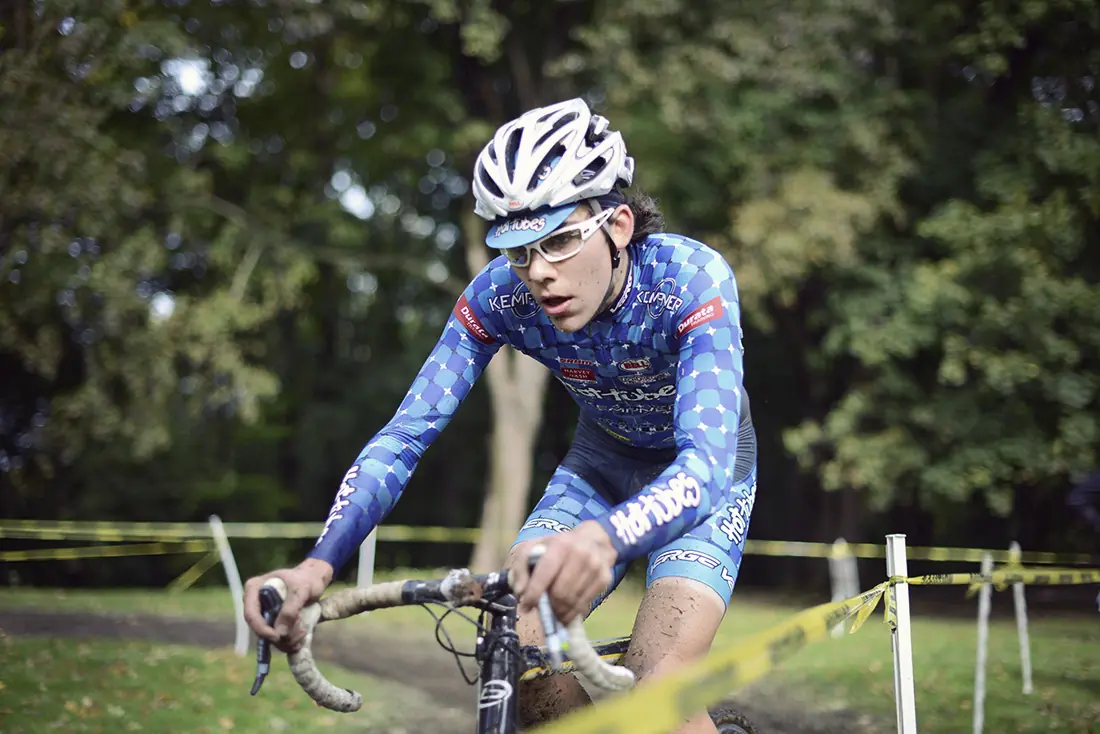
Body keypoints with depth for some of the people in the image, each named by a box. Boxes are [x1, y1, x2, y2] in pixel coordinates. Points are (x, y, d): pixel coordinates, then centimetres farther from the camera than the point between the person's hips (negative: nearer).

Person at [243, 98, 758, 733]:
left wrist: (602, 538, -69)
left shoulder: (692, 277, -35)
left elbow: (705, 460, -47)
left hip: (703, 469, -3)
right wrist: (318, 566, -43)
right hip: (604, 458, 4)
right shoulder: (501, 294, -24)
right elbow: (405, 434, -26)